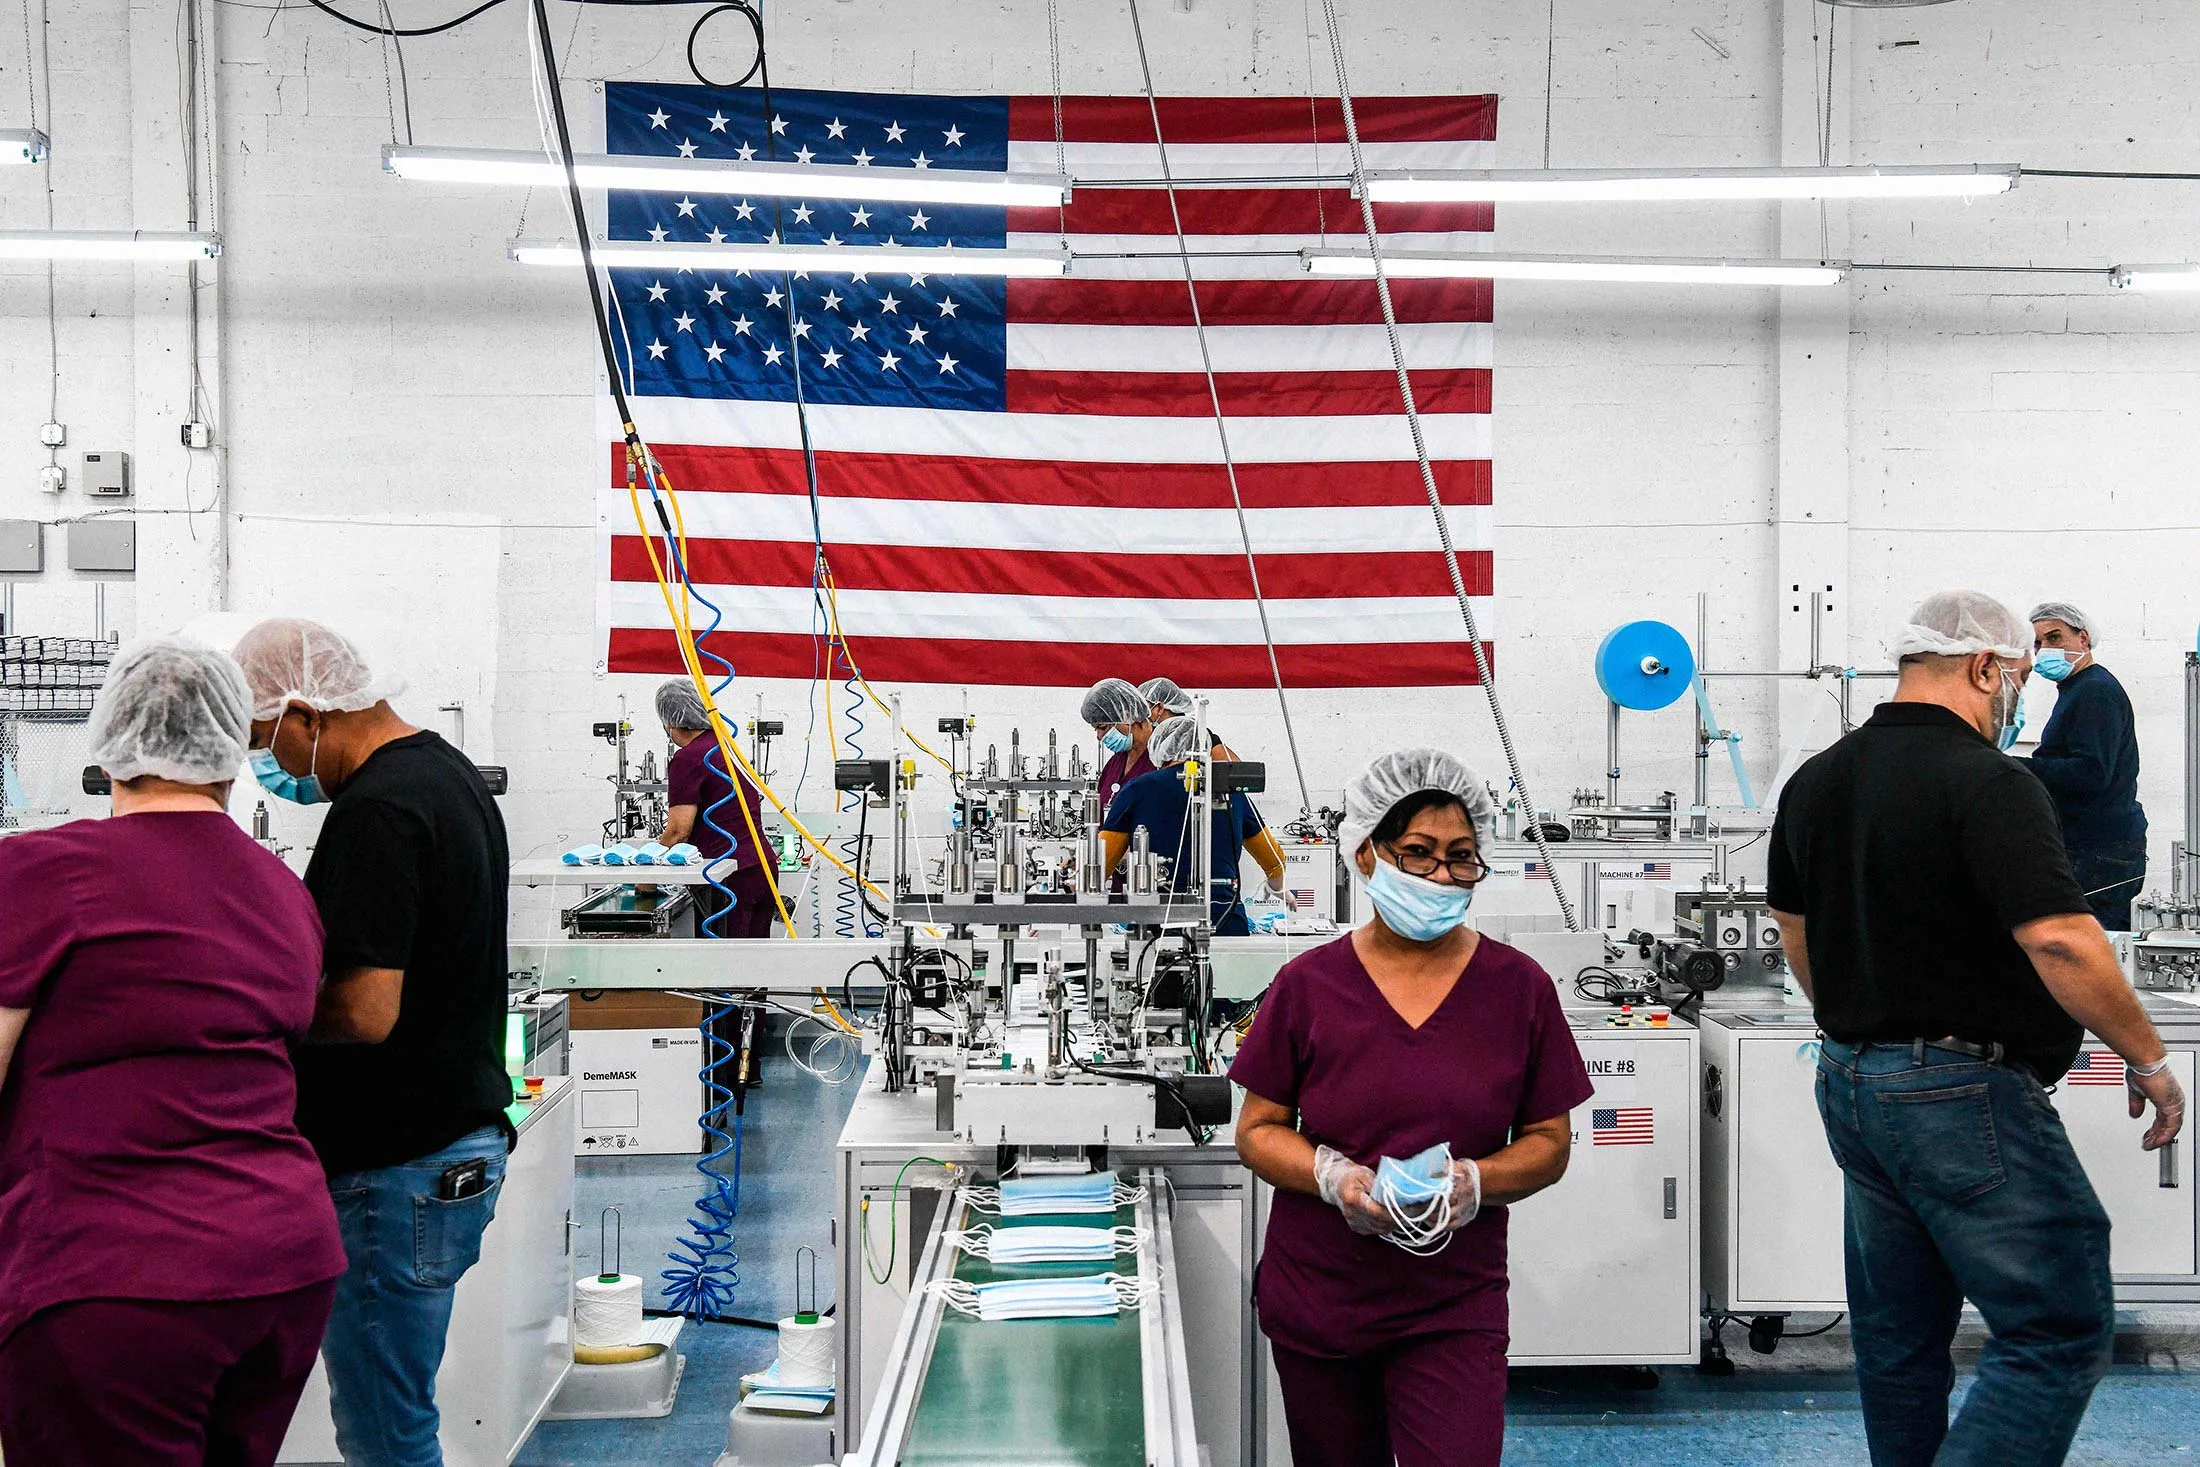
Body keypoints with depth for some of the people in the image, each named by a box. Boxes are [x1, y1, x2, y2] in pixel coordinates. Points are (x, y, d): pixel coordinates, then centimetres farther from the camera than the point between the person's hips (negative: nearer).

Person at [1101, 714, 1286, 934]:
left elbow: (1100, 866, 8)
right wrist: (1280, 890, 49)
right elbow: (1274, 860, 28)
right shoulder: (1230, 791, 15)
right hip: (1226, 922, 2)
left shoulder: (1138, 789, 7)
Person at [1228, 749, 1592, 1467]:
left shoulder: (1518, 987, -2)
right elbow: (1258, 1130, 2)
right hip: (1316, 1298, 1)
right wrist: (1332, 1175, -18)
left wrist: (1476, 1180, -17)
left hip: (1454, 1309, -1)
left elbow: (1549, 1140, 3)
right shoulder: (1307, 984, -3)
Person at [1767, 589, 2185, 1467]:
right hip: (1964, 1093, -9)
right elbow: (2059, 940, -24)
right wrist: (2148, 1059, -12)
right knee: (2061, 1332, -2)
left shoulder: (1815, 781, 9)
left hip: (1851, 1080, 9)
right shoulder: (1988, 783, -16)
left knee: (1899, 1338, 16)